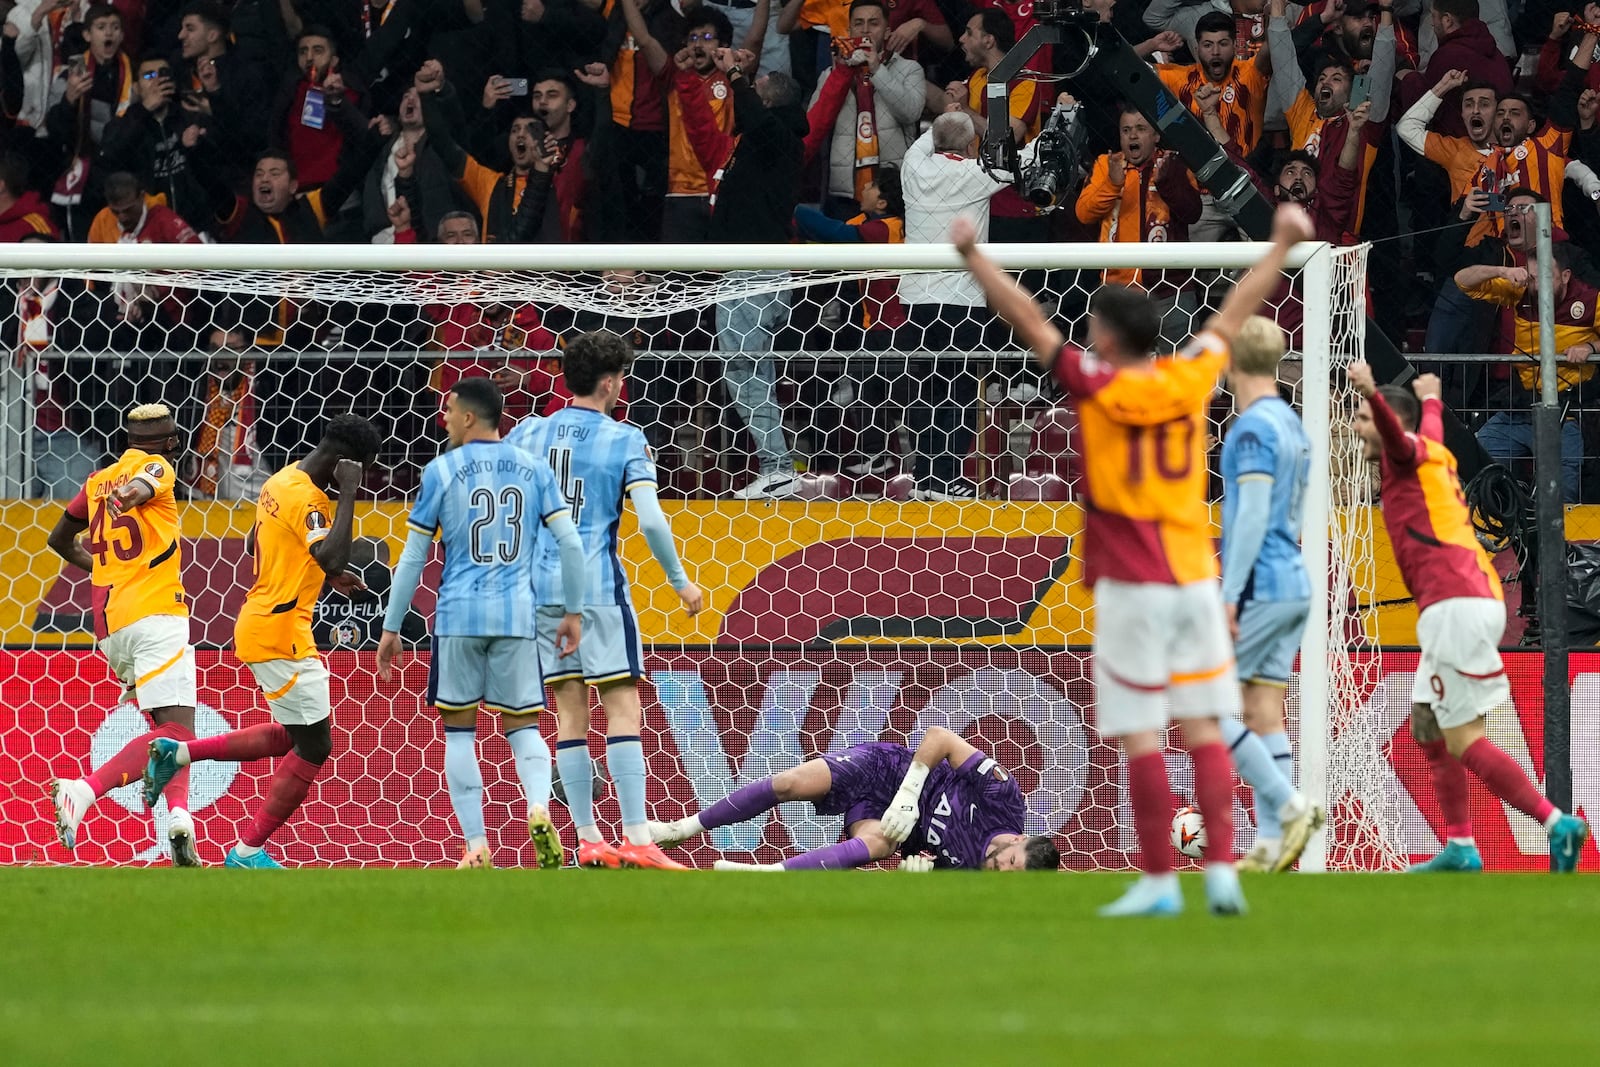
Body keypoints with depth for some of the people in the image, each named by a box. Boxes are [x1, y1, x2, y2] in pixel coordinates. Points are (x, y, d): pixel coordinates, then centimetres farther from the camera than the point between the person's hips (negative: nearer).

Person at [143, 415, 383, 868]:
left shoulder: (282, 481, 10)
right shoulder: (306, 498, -20)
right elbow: (333, 558, -34)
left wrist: (324, 575, 20)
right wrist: (348, 493, -28)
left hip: (259, 623, 10)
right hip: (280, 633, -10)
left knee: (291, 737, 20)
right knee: (315, 746, -1)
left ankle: (178, 753, 18)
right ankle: (248, 852, 4)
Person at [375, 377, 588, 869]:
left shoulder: (442, 471, 0)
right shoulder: (534, 469, 7)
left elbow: (413, 557, 2)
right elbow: (570, 543, 1)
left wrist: (391, 628, 8)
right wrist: (574, 612, 9)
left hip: (458, 616, -2)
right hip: (517, 616, 2)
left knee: (459, 730, 8)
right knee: (522, 726, 10)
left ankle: (477, 848, 1)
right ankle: (539, 810, -19)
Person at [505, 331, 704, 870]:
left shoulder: (527, 434, 8)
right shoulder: (626, 440, -3)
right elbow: (650, 520, -12)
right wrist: (679, 581, 0)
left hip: (540, 586, 4)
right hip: (599, 587, -4)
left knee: (570, 712, 8)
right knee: (623, 708, -4)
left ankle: (588, 840, 7)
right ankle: (636, 838, -12)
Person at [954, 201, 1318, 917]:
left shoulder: (1096, 388, -7)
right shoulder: (1189, 381, 4)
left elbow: (1027, 319, -2)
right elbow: (1234, 314, 18)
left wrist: (972, 253, 6)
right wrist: (1283, 245, 31)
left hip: (1130, 588, -5)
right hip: (1196, 576, 5)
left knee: (1140, 736, -3)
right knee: (1203, 729, 5)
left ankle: (1158, 880, -5)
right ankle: (1221, 871, -1)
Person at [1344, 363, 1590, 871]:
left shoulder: (1409, 452, -1)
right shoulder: (1430, 448, 24)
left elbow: (1395, 431, -28)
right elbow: (1430, 424, 50)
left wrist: (1373, 394, -47)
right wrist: (1429, 398, 72)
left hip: (1456, 605, -10)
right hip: (1463, 604, 10)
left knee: (1463, 739, -12)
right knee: (1427, 725, 15)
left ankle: (1558, 824, -17)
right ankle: (1460, 849, 13)